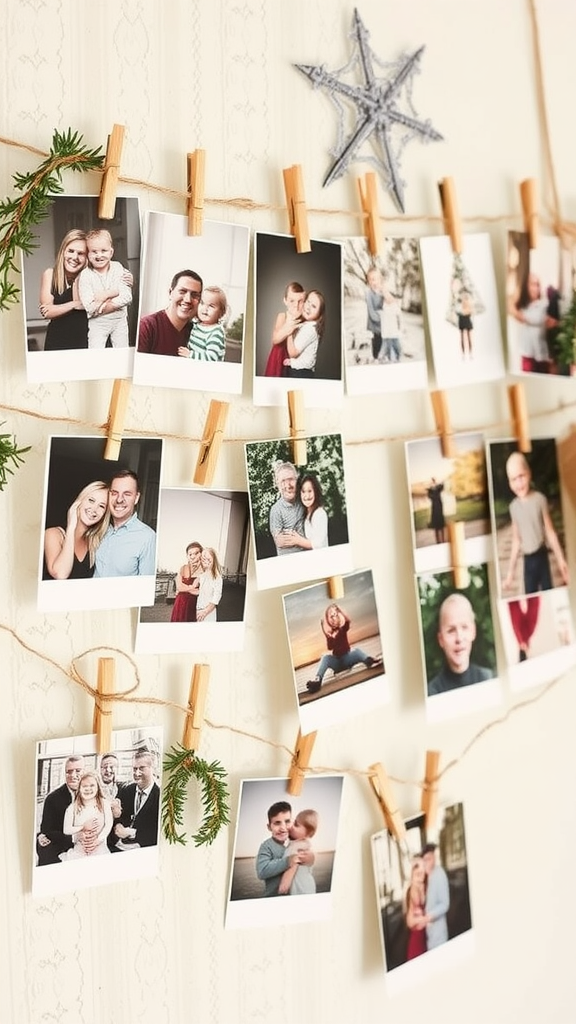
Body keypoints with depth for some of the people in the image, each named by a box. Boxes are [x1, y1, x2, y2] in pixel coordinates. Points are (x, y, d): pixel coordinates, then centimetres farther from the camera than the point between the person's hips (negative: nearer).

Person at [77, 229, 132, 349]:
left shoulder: (118, 268, -5)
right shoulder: (85, 275, -12)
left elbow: (127, 297, -13)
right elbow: (89, 307, -21)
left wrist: (103, 296, -20)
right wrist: (114, 292, -18)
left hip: (119, 320, 2)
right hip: (97, 323, -2)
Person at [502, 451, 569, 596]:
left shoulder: (539, 499, -8)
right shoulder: (513, 506, 1)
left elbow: (550, 532, -3)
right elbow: (516, 540, 8)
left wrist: (561, 561, -3)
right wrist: (510, 571, 10)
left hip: (541, 556, -2)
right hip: (527, 560, 3)